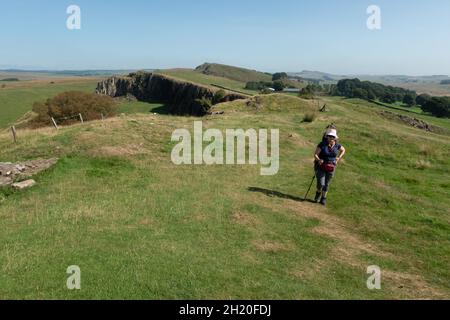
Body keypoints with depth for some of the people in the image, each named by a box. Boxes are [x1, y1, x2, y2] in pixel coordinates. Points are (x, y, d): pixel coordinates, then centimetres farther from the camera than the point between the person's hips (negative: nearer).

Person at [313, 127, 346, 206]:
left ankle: (323, 198, 29)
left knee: (326, 184, 9)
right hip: (320, 166, -3)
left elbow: (343, 150, 16)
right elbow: (315, 155, -13)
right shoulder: (322, 144, -14)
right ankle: (318, 193, 25)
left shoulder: (337, 145, -4)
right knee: (321, 184, -8)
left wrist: (338, 159, 4)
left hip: (330, 167, 3)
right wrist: (319, 160, -32)